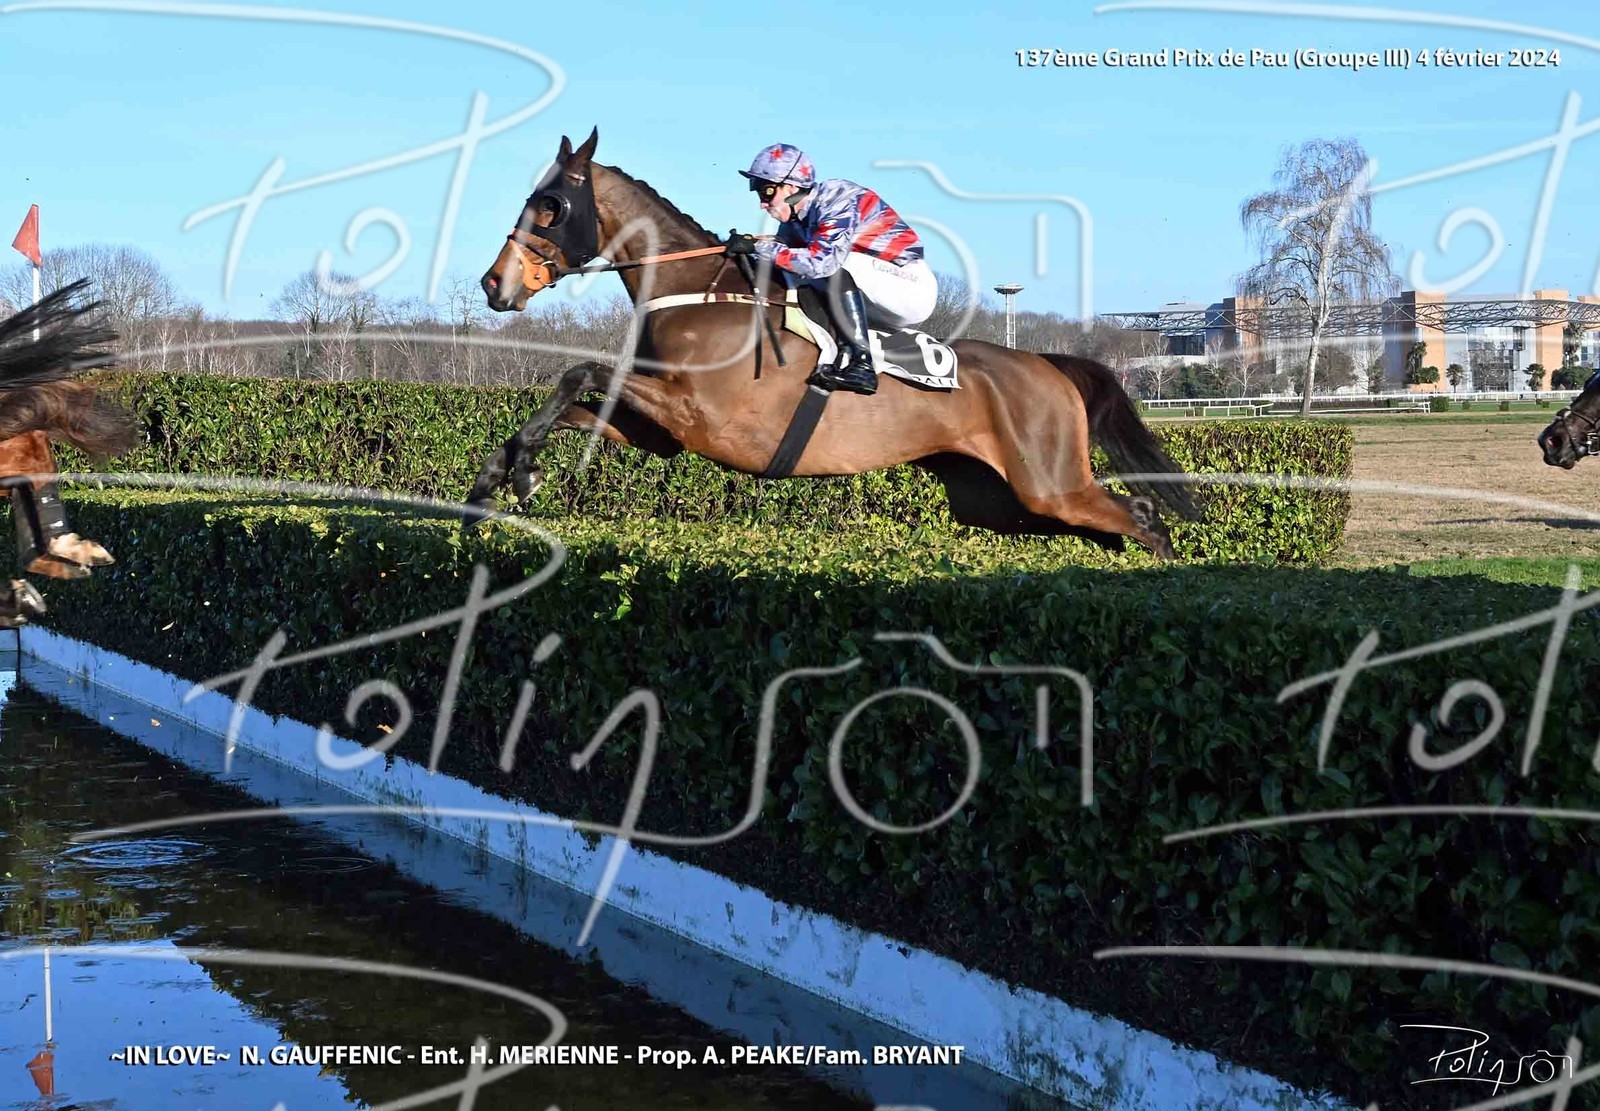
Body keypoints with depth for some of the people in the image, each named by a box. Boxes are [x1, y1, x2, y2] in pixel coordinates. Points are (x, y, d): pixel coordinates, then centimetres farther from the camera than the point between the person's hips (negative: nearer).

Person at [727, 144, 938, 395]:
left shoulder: (837, 200, -20)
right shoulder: (793, 220, 5)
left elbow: (822, 261, -33)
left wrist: (760, 247, -29)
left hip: (914, 288, -9)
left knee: (841, 265, -30)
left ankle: (861, 365, -31)